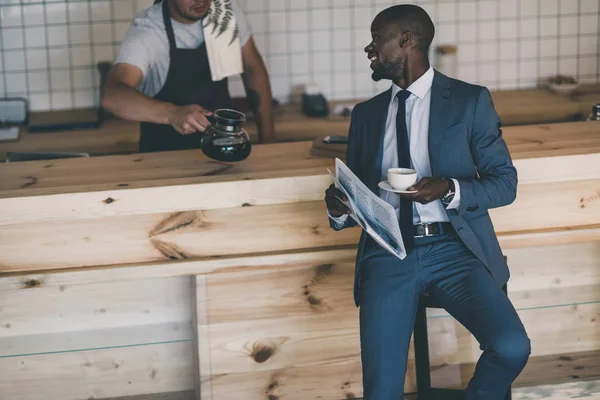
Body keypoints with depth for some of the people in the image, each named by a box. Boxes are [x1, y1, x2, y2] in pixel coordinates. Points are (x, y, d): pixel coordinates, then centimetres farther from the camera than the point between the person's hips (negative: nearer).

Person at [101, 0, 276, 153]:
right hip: (166, 152, -3)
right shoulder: (145, 33, -21)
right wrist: (172, 113, -53)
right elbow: (112, 96, -37)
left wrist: (267, 138, 2)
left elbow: (253, 69, 7)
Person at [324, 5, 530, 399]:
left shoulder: (470, 100, 7)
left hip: (454, 248, -2)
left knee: (512, 348, -25)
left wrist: (449, 189, -16)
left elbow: (505, 182, 3)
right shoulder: (366, 114, 18)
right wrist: (339, 209, -3)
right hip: (387, 252, 2)